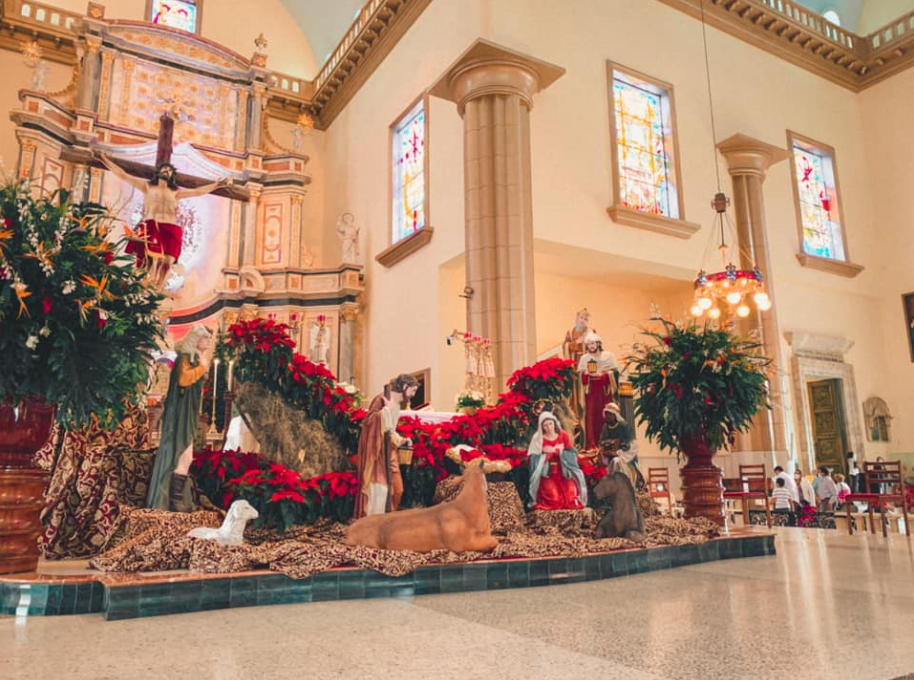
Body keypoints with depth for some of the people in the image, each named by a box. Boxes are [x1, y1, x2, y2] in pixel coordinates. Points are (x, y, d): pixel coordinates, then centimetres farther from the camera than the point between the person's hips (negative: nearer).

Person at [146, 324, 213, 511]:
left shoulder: (195, 358, 17)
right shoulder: (184, 357, -10)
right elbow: (183, 378, -27)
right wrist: (202, 367, -18)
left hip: (188, 415, 10)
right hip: (181, 414, -10)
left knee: (184, 457, 9)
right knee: (183, 457, -12)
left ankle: (176, 498, 14)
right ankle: (174, 499, -9)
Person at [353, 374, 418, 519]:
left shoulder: (397, 403, 14)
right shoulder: (382, 399, -12)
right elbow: (369, 420, -24)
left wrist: (402, 440, 11)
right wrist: (387, 408, -30)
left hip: (389, 450, 9)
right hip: (376, 449, -9)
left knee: (396, 488, 8)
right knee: (379, 488, -9)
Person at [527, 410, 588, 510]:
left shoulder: (564, 435, 2)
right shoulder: (538, 439, -3)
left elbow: (572, 454, -3)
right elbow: (533, 459, -6)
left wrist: (555, 451, -13)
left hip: (564, 472, 2)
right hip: (547, 473, -2)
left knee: (571, 495, -17)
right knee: (553, 498, -22)